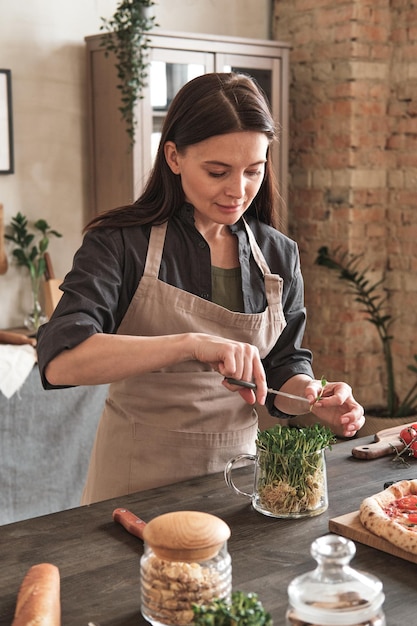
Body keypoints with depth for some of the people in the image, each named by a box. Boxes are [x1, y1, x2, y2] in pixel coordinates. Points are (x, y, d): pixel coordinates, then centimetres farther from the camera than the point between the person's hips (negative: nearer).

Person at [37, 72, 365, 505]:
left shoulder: (279, 255, 1)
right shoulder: (120, 244, -13)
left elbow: (283, 368, 8)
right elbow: (60, 361, -27)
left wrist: (314, 396, -15)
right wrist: (191, 344, -38)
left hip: (240, 470, 4)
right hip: (141, 478, -3)